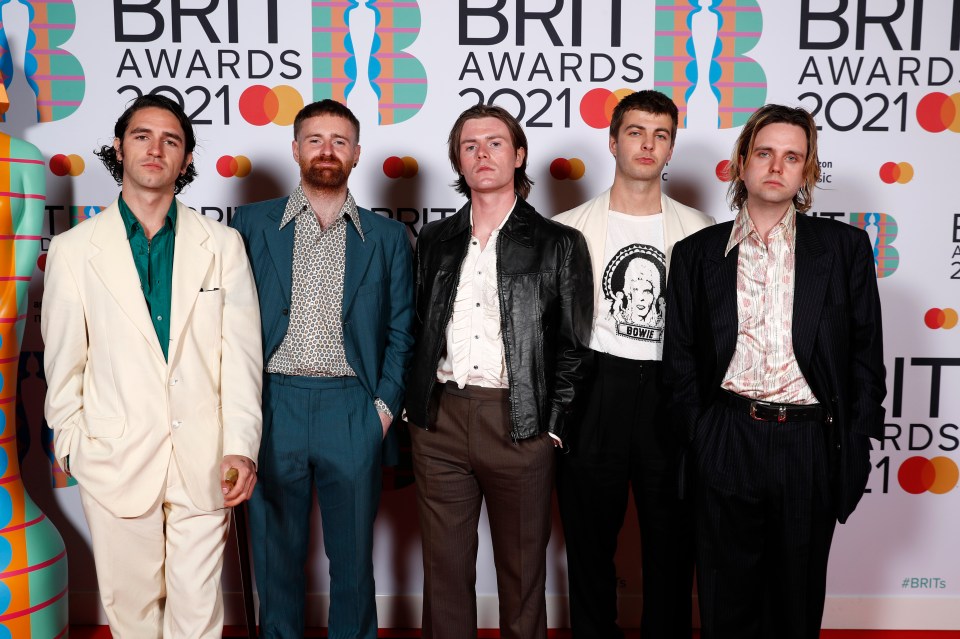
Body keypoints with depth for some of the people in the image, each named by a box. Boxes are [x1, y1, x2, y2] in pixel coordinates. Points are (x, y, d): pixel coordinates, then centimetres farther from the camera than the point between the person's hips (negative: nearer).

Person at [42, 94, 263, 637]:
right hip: (115, 460, 0)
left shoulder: (223, 245, 3)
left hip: (203, 460, 0)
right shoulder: (73, 250, 3)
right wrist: (71, 444, 5)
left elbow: (241, 353, -2)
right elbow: (64, 361, 6)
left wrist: (241, 446, -9)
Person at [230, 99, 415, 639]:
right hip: (273, 406, 0)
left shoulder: (387, 236, 8)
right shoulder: (253, 224, 7)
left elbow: (400, 331, 8)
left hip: (354, 410, 0)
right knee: (277, 552, 12)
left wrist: (386, 404, -3)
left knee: (353, 553, 11)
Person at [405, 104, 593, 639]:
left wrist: (552, 426, -6)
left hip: (519, 423, -2)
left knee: (523, 569, 9)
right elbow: (420, 328, 15)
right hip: (440, 420, 3)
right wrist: (415, 408, 7)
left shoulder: (558, 244, 2)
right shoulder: (435, 241, 12)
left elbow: (572, 346, 0)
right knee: (445, 566, 11)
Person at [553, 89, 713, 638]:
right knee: (590, 536, 12)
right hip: (595, 391, 0)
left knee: (672, 541, 10)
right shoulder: (570, 228, 2)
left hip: (672, 392, 1)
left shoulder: (697, 230, 5)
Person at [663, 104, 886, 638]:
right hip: (726, 447, 0)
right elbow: (680, 358, 6)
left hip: (810, 443, 0)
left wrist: (857, 446, -1)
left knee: (798, 595, 14)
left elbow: (866, 353, 4)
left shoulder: (845, 247, 4)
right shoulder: (697, 253, 5)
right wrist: (699, 435, -2)